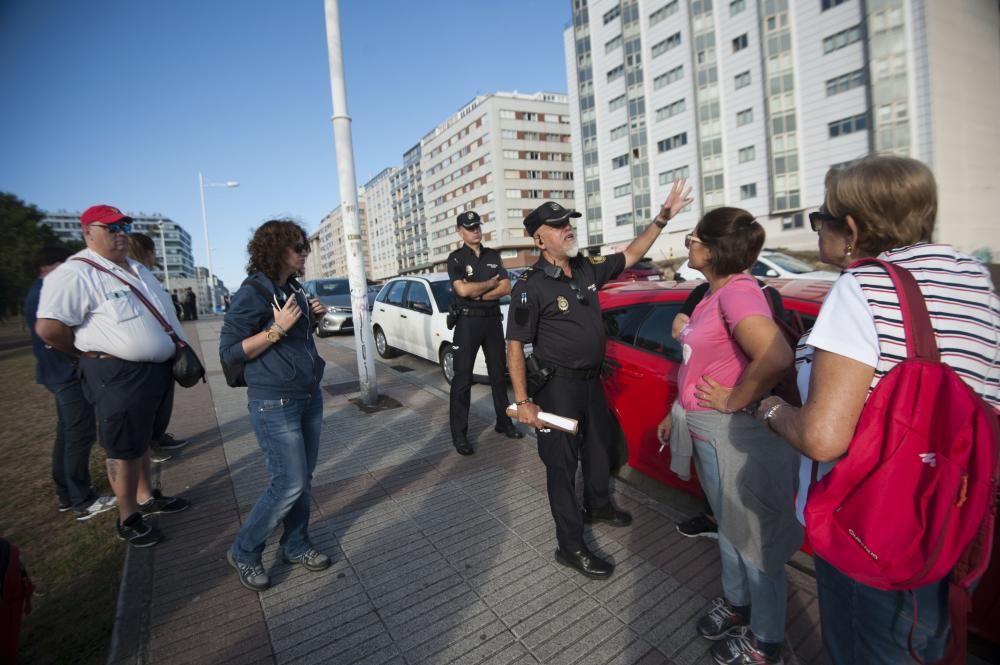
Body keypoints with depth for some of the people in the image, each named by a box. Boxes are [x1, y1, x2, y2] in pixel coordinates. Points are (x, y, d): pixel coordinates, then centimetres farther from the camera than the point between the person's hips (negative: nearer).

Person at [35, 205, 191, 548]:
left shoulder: (136, 268, 13)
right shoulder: (75, 274, -15)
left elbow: (161, 312, 23)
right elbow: (49, 327, -21)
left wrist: (178, 343, 12)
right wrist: (92, 354, -9)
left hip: (158, 369, 8)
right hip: (119, 376, -8)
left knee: (143, 441, 22)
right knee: (125, 450, 6)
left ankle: (147, 497, 39)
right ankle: (128, 519, 22)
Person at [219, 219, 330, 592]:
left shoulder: (293, 289, 9)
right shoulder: (252, 293, -14)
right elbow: (229, 352, -14)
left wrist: (313, 316, 3)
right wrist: (277, 328, -23)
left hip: (309, 396, 8)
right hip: (274, 404, -7)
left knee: (304, 479, 14)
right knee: (290, 484, -3)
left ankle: (296, 546, 32)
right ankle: (244, 552, 20)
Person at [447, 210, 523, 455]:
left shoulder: (493, 256, 9)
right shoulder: (455, 258, -3)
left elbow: (506, 288, -1)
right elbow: (463, 290, -19)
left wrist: (477, 294, -12)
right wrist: (491, 283, -6)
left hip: (493, 319, 5)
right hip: (468, 321, -4)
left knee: (499, 374, 13)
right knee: (463, 379, -1)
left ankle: (504, 423, 28)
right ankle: (459, 434, 6)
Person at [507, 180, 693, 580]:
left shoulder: (587, 270, 3)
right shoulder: (531, 288, -18)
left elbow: (631, 255, 16)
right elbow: (515, 346, -18)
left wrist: (663, 217, 7)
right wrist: (523, 401, -22)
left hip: (592, 379, 8)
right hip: (558, 386, -8)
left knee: (599, 447, 24)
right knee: (562, 462, 2)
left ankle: (598, 506, 49)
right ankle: (570, 547, 17)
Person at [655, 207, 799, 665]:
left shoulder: (738, 292, -22)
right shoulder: (713, 294, 8)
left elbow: (776, 357, -39)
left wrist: (734, 401, -24)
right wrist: (676, 412, 18)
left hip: (736, 437, -9)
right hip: (708, 433, 9)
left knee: (755, 538, 11)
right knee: (729, 525, 26)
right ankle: (736, 602, 49)